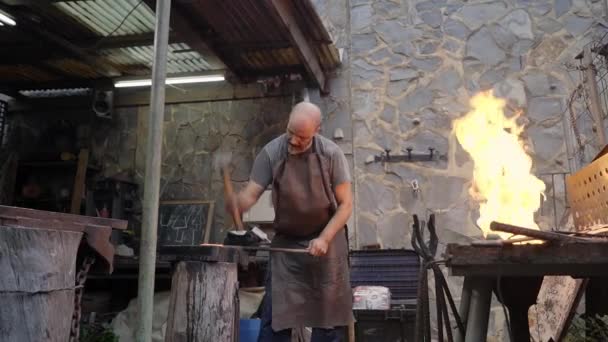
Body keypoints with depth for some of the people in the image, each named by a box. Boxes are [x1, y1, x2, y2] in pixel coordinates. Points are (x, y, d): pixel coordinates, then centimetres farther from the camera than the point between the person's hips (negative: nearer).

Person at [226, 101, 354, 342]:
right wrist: (236, 204, -35)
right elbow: (249, 195, -12)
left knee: (329, 313, 7)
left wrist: (324, 238, -18)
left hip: (326, 240, 0)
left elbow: (345, 204, -8)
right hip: (285, 243, 0)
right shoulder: (271, 153, -10)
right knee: (275, 315, -1)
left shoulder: (331, 154, -12)